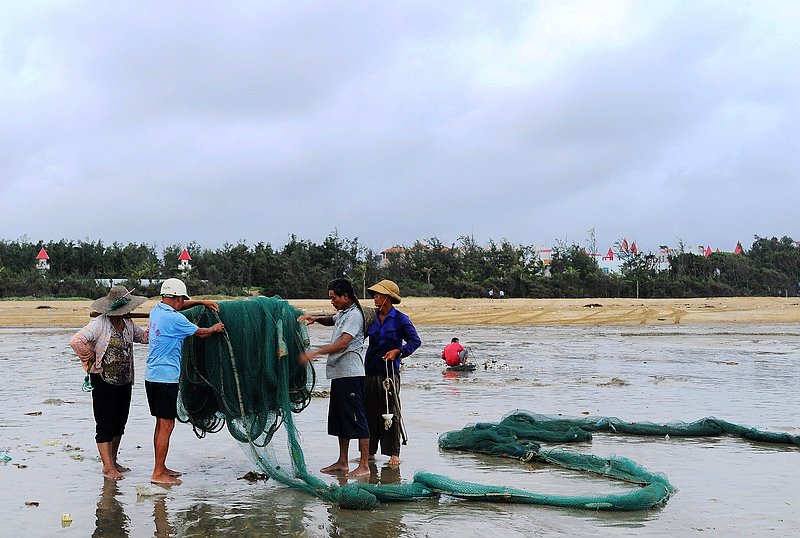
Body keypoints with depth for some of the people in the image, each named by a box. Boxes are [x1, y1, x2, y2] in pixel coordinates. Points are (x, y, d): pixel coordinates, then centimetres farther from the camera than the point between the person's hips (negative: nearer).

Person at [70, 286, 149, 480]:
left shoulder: (127, 323, 9)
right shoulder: (99, 324, -15)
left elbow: (143, 336, 24)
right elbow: (76, 340, -26)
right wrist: (89, 358, -17)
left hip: (125, 381, 8)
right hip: (104, 382, -7)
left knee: (119, 423, 13)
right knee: (105, 425, -3)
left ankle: (112, 461, 25)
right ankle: (107, 467, 2)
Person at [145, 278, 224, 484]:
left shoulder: (156, 310, 10)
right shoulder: (174, 318, -16)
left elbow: (176, 307, 31)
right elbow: (200, 333, -3)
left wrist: (201, 302, 26)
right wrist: (215, 328, 17)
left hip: (152, 376, 9)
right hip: (166, 378, -9)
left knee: (161, 423, 16)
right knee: (166, 425, -6)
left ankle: (161, 468, 22)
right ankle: (158, 474, -5)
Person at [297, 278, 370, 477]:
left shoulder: (354, 315, -13)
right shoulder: (343, 314, 18)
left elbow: (343, 343, -25)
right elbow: (331, 320, 40)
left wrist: (314, 354, -27)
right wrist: (315, 318, 17)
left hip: (350, 373, -10)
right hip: (339, 373, 10)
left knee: (356, 419, -8)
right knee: (339, 419, 14)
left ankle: (364, 465, -6)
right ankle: (342, 462, 22)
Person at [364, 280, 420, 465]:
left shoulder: (400, 319, -3)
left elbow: (415, 341, -6)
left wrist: (397, 351, -18)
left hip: (389, 371, -5)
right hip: (370, 370, 5)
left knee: (391, 413, -3)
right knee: (369, 412, 7)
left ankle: (394, 453, 5)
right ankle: (370, 451, 16)